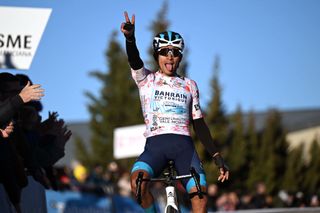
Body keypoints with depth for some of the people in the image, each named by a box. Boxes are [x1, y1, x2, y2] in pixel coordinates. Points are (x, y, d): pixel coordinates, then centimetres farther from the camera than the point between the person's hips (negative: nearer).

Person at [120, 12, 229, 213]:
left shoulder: (190, 85, 19)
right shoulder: (146, 79, 13)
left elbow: (199, 124, 19)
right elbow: (135, 60, -9)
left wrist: (217, 156, 11)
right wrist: (130, 38, -31)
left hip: (183, 145, 2)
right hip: (155, 144, -2)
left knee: (200, 195, -17)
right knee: (138, 181, -30)